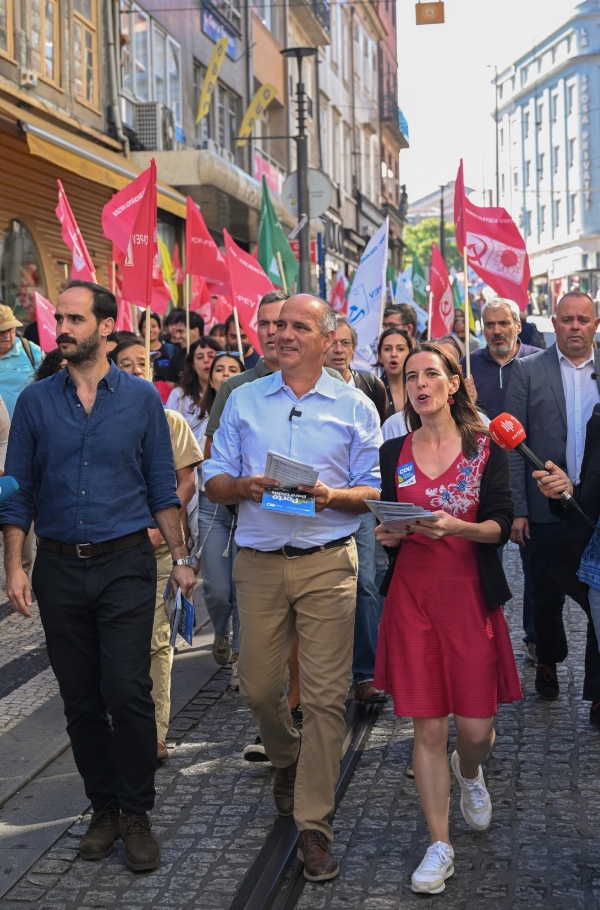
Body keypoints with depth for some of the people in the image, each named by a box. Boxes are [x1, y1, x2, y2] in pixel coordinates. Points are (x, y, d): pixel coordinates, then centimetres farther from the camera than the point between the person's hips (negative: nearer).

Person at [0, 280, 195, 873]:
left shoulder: (141, 398, 1)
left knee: (127, 692, -8)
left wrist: (180, 557, 1)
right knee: (81, 700, 9)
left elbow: (162, 485, 5)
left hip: (125, 563, -2)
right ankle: (104, 808, 23)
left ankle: (137, 813, 8)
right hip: (59, 568, 2)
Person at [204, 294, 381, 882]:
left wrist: (333, 495, -16)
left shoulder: (355, 407, 6)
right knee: (257, 687, 8)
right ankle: (286, 761, 41)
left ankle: (314, 826, 5)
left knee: (325, 695, -5)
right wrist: (246, 486, -12)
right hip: (259, 563, 2)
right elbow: (213, 481, 9)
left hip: (327, 563, -2)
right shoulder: (244, 401, 11)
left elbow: (375, 491, 4)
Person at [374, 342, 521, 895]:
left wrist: (456, 527, -23)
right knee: (428, 727, 0)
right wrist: (388, 534, -11)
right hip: (412, 594, 1)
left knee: (477, 727, 1)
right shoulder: (394, 453, 7)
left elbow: (502, 526, -5)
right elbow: (385, 526, 12)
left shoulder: (486, 448, 0)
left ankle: (469, 772, 38)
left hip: (471, 594, -1)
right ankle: (440, 845, 13)